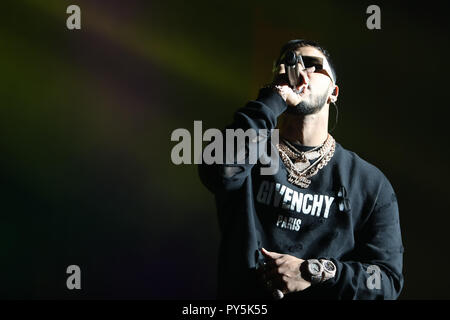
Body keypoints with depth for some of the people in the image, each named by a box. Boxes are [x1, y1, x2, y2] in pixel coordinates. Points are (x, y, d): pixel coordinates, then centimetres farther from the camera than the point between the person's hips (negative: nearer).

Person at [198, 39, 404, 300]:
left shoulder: (372, 183, 6)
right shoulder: (253, 154, 5)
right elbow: (219, 172, -19)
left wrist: (314, 272, -12)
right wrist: (275, 98, -12)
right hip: (243, 301, 1)